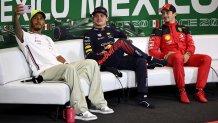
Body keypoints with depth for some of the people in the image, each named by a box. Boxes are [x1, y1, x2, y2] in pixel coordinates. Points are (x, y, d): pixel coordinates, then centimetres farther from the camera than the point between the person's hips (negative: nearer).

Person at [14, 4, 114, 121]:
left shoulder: (47, 39, 33)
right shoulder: (26, 37, 8)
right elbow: (17, 31, -16)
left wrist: (67, 63, 3)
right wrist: (16, 16, -38)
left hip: (60, 68, 8)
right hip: (44, 72, -8)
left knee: (91, 63, -7)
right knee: (70, 68, -38)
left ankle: (99, 104, -11)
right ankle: (79, 111, -36)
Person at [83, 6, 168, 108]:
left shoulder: (110, 29, 26)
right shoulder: (89, 34, 10)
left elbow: (124, 36, 41)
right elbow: (89, 55, -2)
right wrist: (100, 54, -21)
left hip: (119, 60, 6)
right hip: (105, 63, -5)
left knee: (141, 61, -20)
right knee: (122, 42, -28)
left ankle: (142, 97, -24)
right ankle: (150, 59, -16)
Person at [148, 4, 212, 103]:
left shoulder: (184, 29, 20)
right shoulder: (159, 31, 9)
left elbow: (191, 45, 14)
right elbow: (152, 50, 1)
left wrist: (187, 54, -8)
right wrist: (164, 56, -17)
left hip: (185, 57, 4)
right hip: (170, 58, -4)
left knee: (207, 59, -20)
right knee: (178, 57, -41)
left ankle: (199, 91, -23)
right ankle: (182, 91, -32)